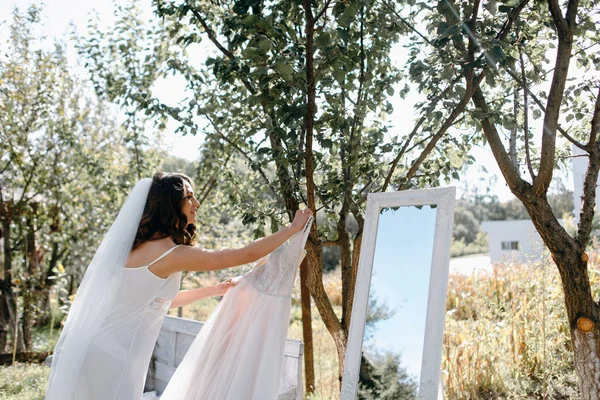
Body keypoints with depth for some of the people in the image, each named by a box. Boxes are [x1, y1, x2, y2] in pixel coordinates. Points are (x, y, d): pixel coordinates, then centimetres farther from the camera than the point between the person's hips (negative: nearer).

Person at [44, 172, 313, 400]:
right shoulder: (172, 252, -18)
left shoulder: (143, 245, 9)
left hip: (102, 351, 9)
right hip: (109, 357, -9)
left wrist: (213, 290, 25)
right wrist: (293, 228, -2)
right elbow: (246, 255, -14)